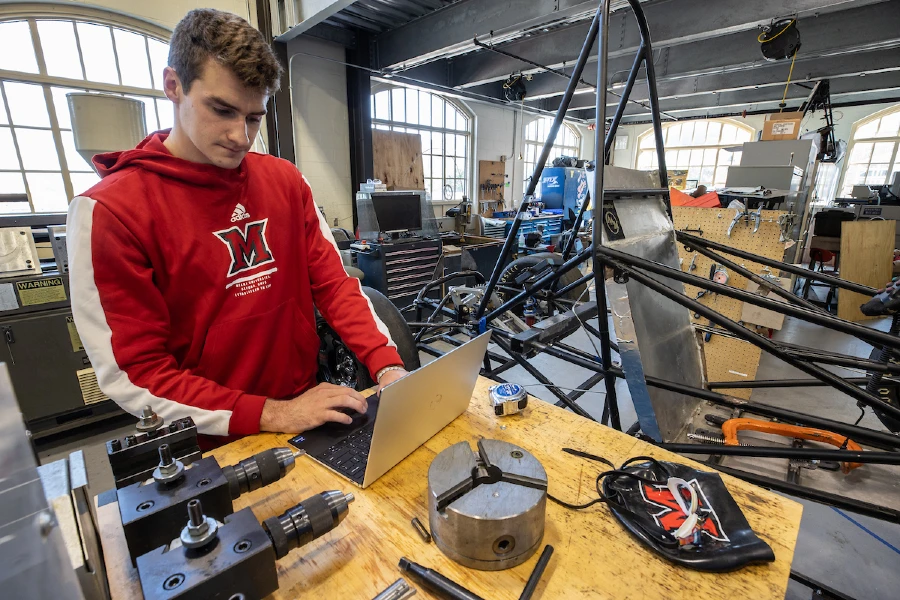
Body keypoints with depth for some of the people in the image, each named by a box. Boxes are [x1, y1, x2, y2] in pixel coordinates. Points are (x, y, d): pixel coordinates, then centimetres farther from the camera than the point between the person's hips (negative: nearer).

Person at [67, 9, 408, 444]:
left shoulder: (285, 179, 2)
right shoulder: (108, 212, -11)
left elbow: (332, 282, -1)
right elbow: (133, 374, -12)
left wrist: (387, 365, -12)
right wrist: (272, 415, -21)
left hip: (307, 410, 2)